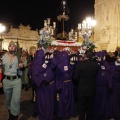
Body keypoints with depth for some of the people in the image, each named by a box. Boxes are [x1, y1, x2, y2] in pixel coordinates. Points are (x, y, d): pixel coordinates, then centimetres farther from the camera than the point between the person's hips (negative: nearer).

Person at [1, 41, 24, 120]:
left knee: (16, 101, -8)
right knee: (8, 100, 16)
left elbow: (20, 69, 11)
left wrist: (21, 66, -12)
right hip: (6, 81, 1)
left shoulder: (18, 57, 2)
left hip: (16, 80, -1)